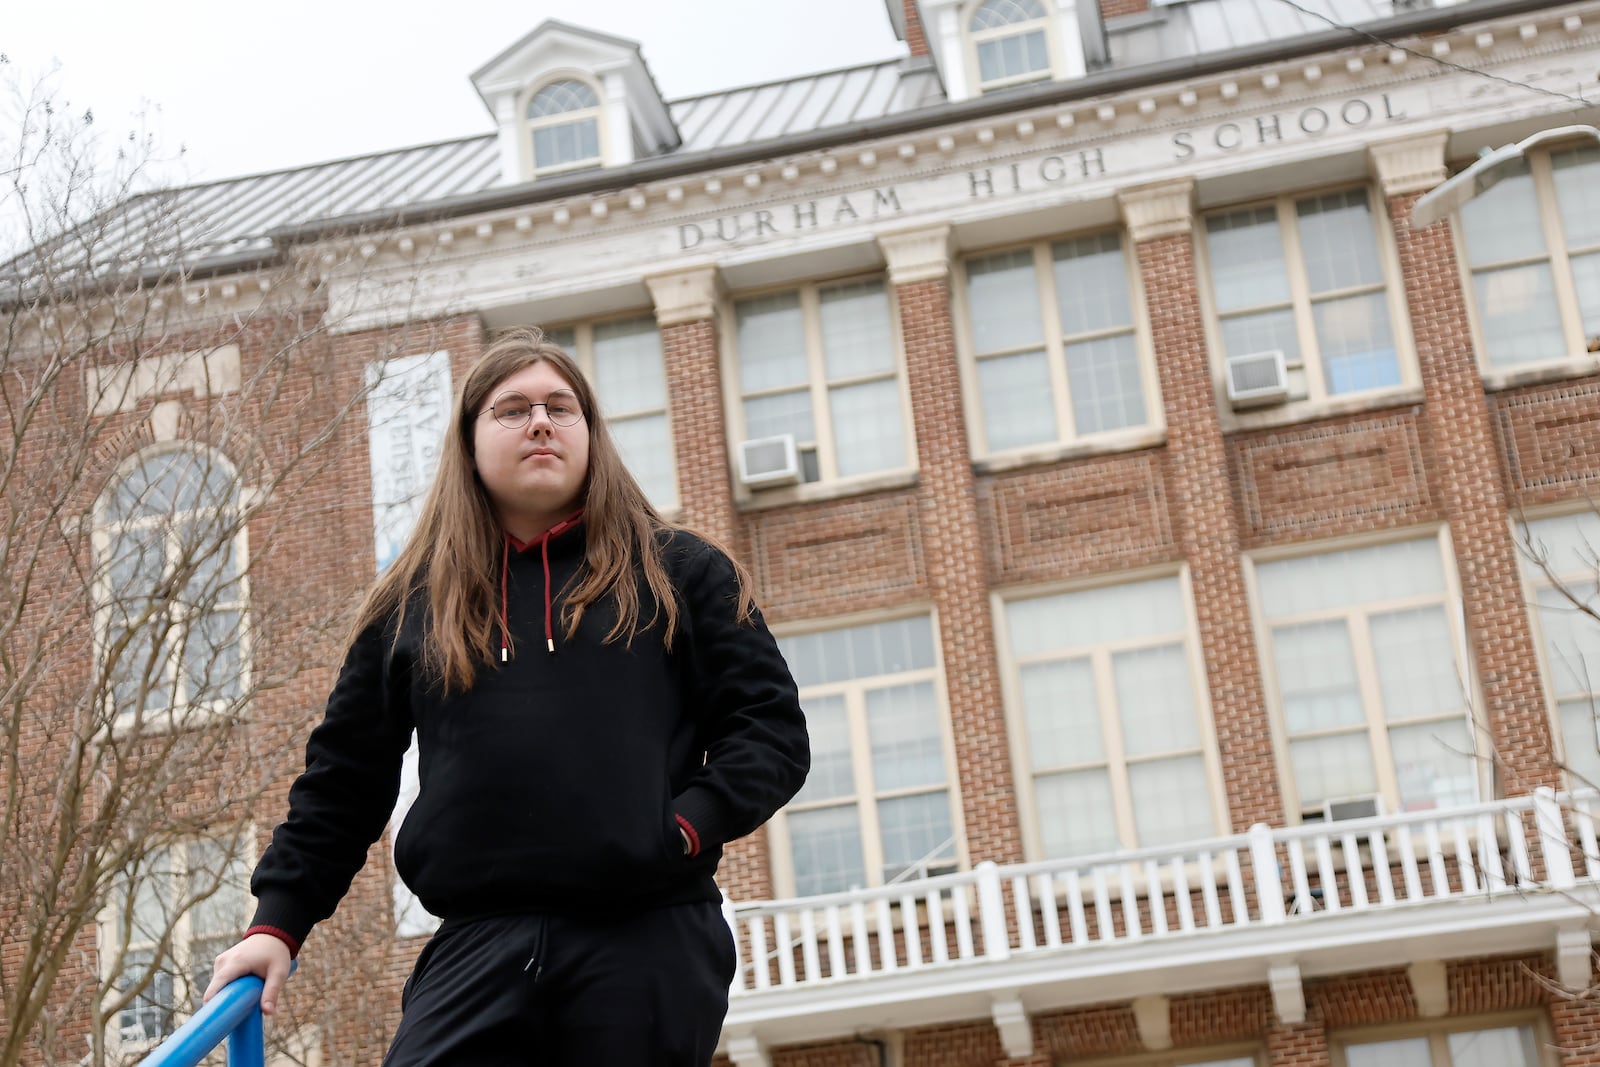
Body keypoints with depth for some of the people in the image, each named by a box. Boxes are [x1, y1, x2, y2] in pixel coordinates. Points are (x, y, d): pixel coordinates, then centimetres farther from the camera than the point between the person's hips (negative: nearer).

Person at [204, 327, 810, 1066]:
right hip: (480, 948, 1)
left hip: (650, 942, -1)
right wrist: (278, 921, 10)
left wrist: (687, 825, -9)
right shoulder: (413, 604, 14)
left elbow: (771, 726, 6)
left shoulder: (678, 573, 10)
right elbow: (343, 777, 16)